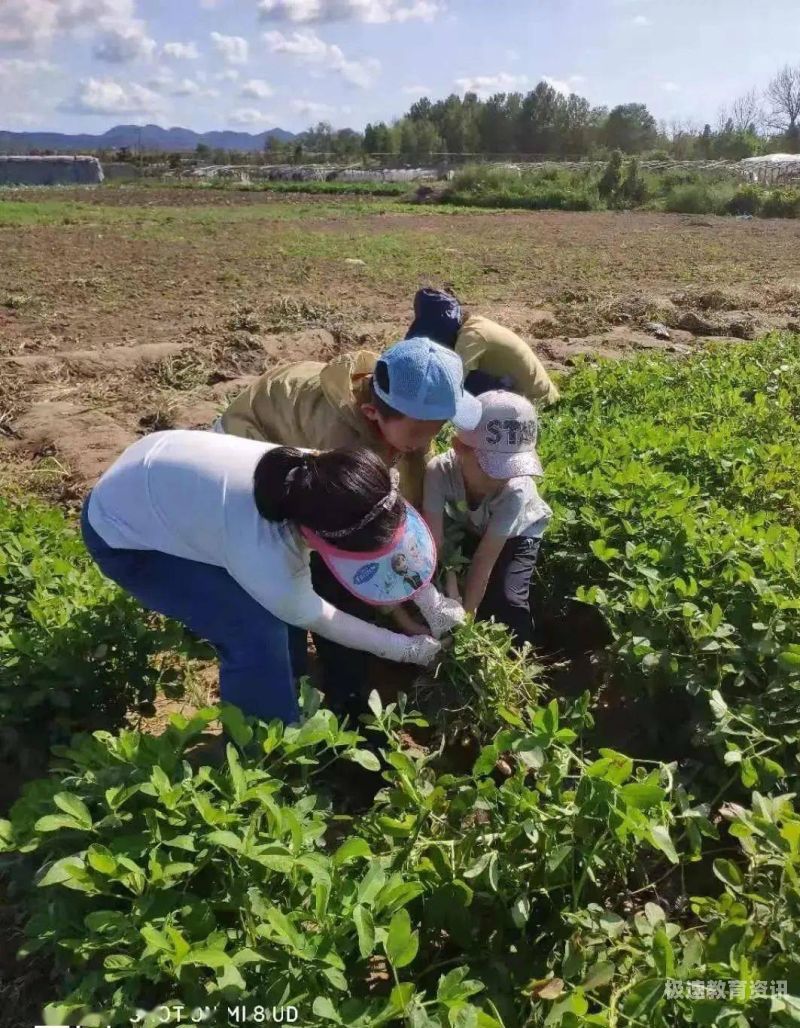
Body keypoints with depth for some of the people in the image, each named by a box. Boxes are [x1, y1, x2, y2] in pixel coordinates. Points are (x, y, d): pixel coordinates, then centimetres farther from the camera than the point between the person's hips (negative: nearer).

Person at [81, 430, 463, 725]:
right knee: (257, 634, -16)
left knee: (279, 604, 7)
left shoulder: (316, 476, -24)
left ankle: (283, 710, 30)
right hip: (124, 535, -7)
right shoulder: (266, 559, -40)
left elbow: (381, 531, -3)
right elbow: (316, 618, -18)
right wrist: (405, 648, -6)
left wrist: (432, 602, -3)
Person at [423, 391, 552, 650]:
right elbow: (433, 545, -36)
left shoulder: (515, 490, -40)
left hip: (516, 533, -2)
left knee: (506, 600, -18)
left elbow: (485, 559, -33)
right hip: (465, 527, 3)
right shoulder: (439, 471, -38)